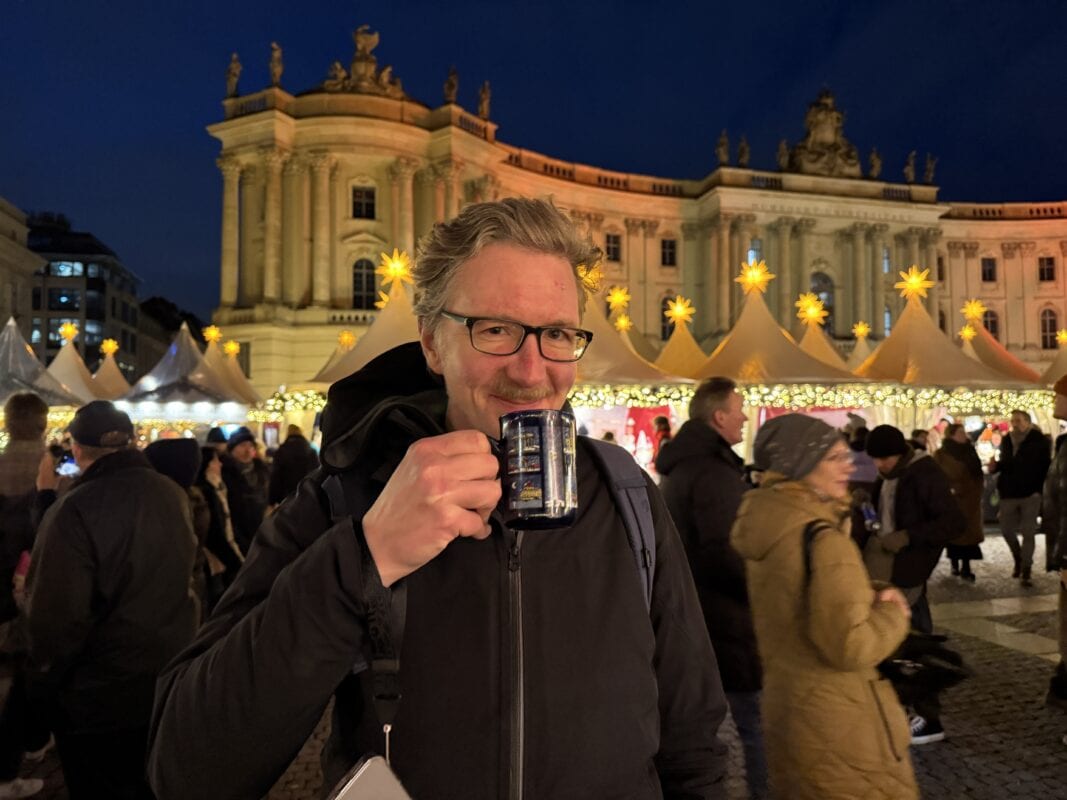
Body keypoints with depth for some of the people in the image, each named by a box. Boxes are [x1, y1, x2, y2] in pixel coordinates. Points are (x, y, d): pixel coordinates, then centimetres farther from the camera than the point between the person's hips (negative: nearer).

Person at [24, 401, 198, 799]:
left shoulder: (75, 509, -23)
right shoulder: (173, 494, -2)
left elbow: (58, 614, -21)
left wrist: (45, 678, -6)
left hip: (102, 695, -6)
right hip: (172, 681, 6)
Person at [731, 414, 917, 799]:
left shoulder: (767, 526, 3)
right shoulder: (822, 540, -24)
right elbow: (850, 646, -27)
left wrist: (870, 594, 0)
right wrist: (893, 614, -9)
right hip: (839, 725, -8)